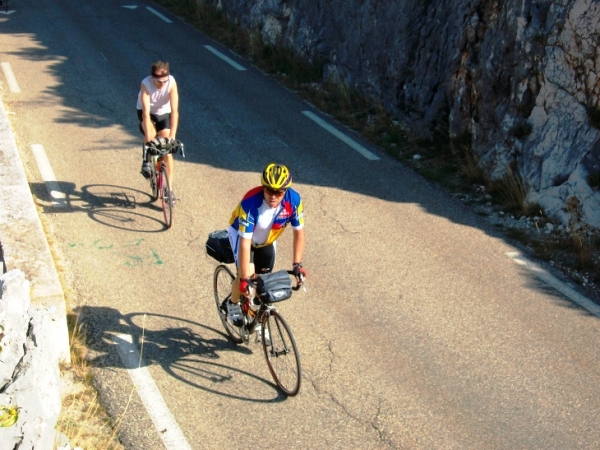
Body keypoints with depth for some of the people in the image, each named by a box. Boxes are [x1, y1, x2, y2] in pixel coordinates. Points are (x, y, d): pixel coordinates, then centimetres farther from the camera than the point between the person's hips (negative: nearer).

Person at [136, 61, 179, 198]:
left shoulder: (172, 83, -31)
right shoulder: (146, 84, -33)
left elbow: (174, 111, -34)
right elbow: (146, 112, -38)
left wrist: (172, 136, -41)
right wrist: (148, 137, -45)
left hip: (164, 113, 1)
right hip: (146, 112, -1)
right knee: (151, 134, -33)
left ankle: (169, 188, -2)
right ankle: (147, 160, -3)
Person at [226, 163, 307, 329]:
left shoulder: (294, 200, -31)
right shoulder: (251, 202, -42)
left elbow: (299, 232, -18)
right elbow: (245, 242, -39)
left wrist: (297, 264, -24)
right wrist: (245, 278, -39)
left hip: (266, 240, 4)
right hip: (241, 234, -4)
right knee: (247, 276, -20)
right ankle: (233, 304, 11)